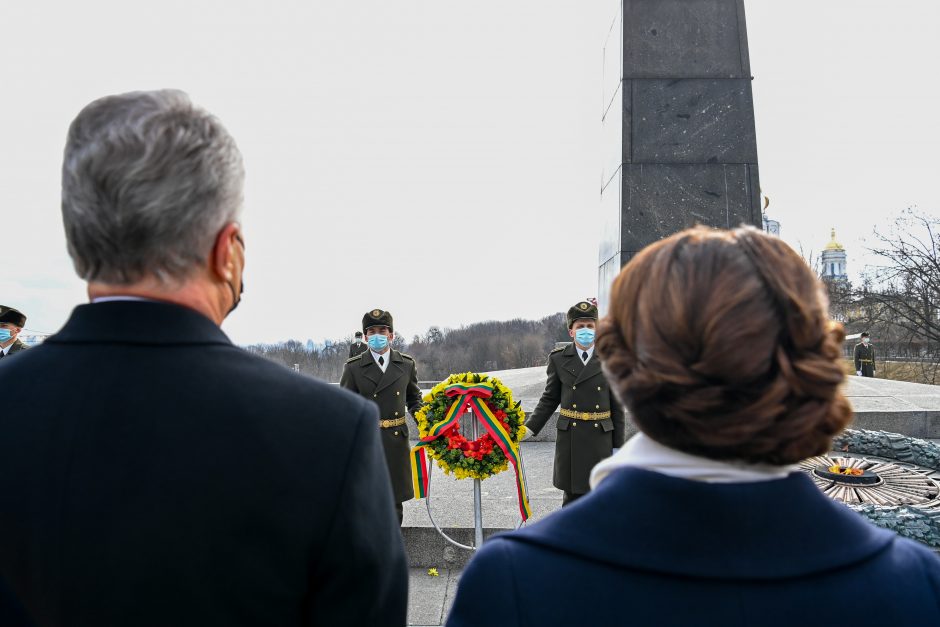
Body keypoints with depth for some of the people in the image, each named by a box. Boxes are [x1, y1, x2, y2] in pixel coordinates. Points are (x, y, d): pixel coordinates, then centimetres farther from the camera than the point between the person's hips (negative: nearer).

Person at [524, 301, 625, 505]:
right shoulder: (559, 358, 1)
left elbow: (617, 407, 2)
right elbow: (550, 399, 5)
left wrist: (618, 446, 1)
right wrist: (529, 427, -6)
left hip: (601, 438, 0)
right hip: (569, 440, 0)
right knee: (571, 496, 9)